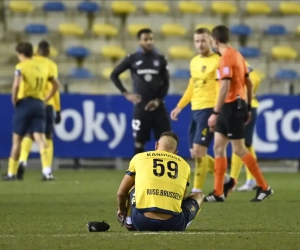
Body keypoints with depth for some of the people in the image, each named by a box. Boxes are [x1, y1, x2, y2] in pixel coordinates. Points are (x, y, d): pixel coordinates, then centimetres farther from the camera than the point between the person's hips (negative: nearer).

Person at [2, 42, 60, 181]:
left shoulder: (21, 66, -5)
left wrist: (14, 100, -8)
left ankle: (11, 173, 11)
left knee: (17, 139, 6)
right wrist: (46, 98, 19)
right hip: (39, 104, 4)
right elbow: (56, 84, 19)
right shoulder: (42, 67, 14)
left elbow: (16, 85, -21)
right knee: (40, 137, -4)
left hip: (24, 103, -4)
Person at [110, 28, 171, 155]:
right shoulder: (132, 59, 2)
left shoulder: (160, 59, 6)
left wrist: (158, 100, -8)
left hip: (158, 106, 1)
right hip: (141, 106, -1)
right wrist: (126, 94, 0)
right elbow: (114, 75, 8)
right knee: (139, 142, 1)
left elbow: (166, 83, 7)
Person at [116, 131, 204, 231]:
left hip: (142, 223, 0)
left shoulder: (139, 158, 15)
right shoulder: (184, 165, 18)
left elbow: (121, 193, 23)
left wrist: (121, 210, 44)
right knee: (198, 196, 27)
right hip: (173, 225, 0)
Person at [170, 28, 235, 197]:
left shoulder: (217, 61, -9)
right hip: (196, 111, 9)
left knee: (199, 150, -13)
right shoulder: (194, 62, 16)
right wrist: (180, 106, 22)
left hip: (209, 110, -9)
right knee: (195, 153, 10)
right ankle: (226, 180, 24)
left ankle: (197, 192, -6)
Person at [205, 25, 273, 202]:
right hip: (235, 106, 9)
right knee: (218, 146, 8)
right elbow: (249, 84, 17)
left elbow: (225, 87, -23)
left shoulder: (227, 58, -16)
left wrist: (215, 113, -23)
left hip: (232, 106, -9)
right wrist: (248, 108, 22)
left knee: (239, 149, -3)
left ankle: (264, 188, 4)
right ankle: (218, 192, 8)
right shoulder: (237, 55, 12)